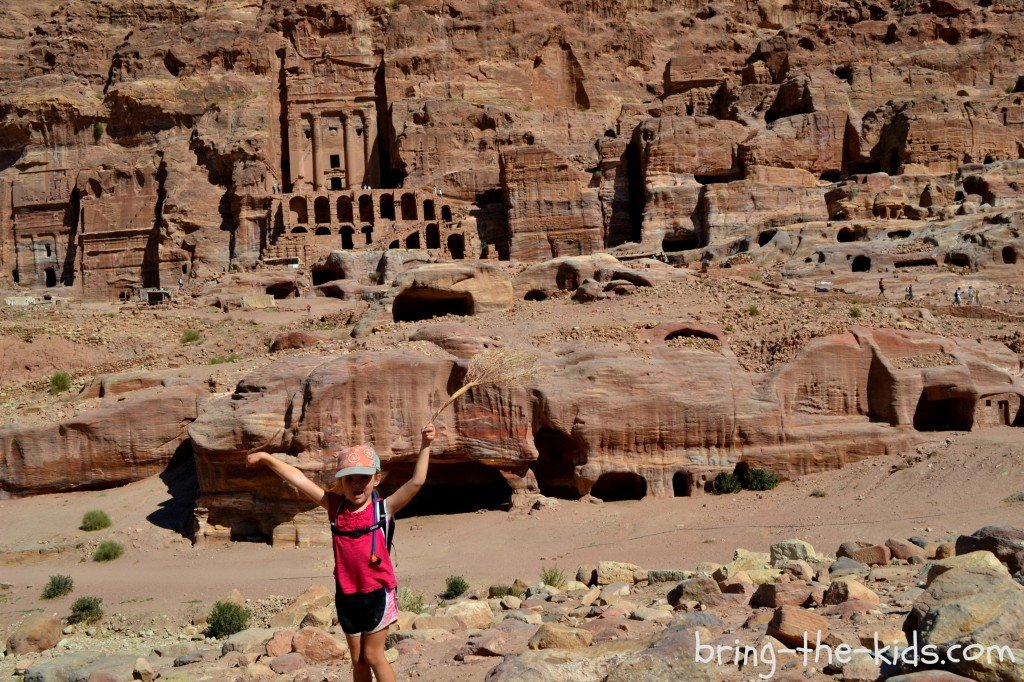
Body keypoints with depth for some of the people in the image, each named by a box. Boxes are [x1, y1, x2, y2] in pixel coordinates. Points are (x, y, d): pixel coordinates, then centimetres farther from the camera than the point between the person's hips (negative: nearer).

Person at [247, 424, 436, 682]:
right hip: (347, 594, 4)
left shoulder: (383, 508, -9)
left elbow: (416, 482, -20)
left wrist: (424, 447, -29)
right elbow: (299, 479, 0)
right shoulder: (336, 506, -1)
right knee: (358, 659, 14)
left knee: (372, 655, 2)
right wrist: (267, 458, 0)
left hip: (378, 592, -4)